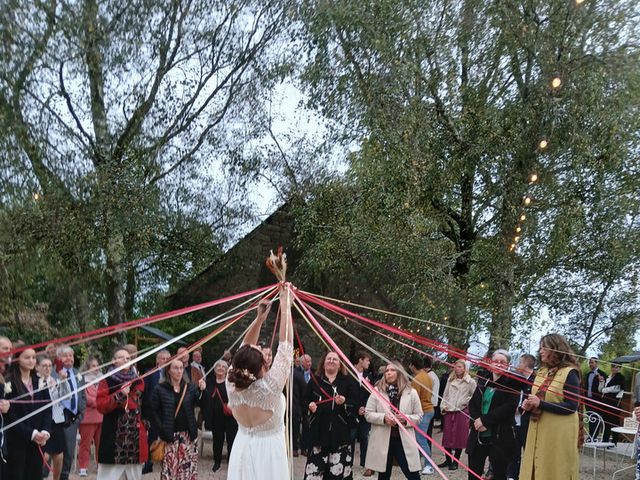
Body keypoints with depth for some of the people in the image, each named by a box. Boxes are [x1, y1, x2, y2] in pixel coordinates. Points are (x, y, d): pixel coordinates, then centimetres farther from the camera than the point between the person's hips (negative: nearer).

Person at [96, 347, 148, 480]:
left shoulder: (138, 382, 12)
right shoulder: (107, 381, 1)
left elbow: (145, 408, 14)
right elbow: (100, 405, -10)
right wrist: (120, 394, -16)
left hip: (136, 436, 4)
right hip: (113, 437, -4)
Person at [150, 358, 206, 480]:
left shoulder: (190, 387, 7)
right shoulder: (160, 389, -1)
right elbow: (154, 412, -3)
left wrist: (202, 391, -19)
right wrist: (161, 431, -10)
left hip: (188, 435, 3)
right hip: (170, 436, -2)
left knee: (188, 468, 2)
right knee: (169, 469, -6)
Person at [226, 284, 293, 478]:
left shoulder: (232, 384, -14)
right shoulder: (270, 387, -26)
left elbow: (244, 348, 1)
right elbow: (285, 346, -21)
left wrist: (259, 318, -4)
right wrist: (285, 304, -15)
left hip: (242, 449, 5)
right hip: (268, 450, -4)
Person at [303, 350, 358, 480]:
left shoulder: (348, 381, 7)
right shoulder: (315, 380, 12)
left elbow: (356, 401, 1)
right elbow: (305, 400, 15)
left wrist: (345, 401, -17)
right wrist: (309, 405, -6)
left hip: (340, 429, -1)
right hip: (319, 428, 1)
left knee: (339, 467, -3)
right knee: (315, 463, -2)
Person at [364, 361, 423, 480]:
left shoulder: (411, 392, 1)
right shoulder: (377, 391, 0)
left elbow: (419, 416, 4)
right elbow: (368, 414, -1)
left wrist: (406, 419, -16)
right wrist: (384, 418, -17)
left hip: (404, 440, 0)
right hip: (382, 441, 1)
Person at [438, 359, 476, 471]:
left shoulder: (470, 382, -2)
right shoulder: (450, 380, 11)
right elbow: (445, 394, 15)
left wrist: (465, 402, -8)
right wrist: (443, 406, 5)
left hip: (462, 412, -4)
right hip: (448, 412, 4)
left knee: (459, 437, 0)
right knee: (447, 436, 7)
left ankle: (455, 462, 9)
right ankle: (448, 460, 20)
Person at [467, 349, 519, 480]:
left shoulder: (512, 383, -3)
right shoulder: (483, 382, 12)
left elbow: (509, 407, -15)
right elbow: (472, 404, 8)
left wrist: (484, 420, -16)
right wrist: (477, 421, -11)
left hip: (500, 438, -4)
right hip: (478, 436, 5)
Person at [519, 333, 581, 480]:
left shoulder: (569, 373, -10)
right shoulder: (542, 372, 13)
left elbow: (571, 406, -16)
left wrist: (540, 404, -21)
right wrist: (529, 404, 1)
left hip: (559, 433, -7)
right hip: (537, 431, 7)